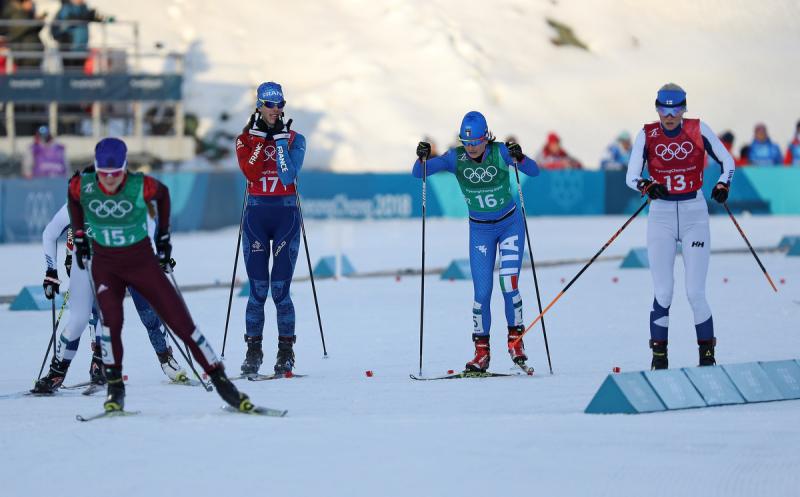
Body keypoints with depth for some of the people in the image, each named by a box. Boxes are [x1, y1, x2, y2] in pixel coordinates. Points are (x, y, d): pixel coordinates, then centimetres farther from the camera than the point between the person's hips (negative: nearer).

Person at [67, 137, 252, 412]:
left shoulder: (141, 187, -21)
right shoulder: (82, 187, -17)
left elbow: (162, 194, 2)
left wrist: (163, 237, 8)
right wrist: (79, 236, 11)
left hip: (143, 261, 0)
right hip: (104, 263, 0)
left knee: (181, 321, -4)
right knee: (110, 318, -25)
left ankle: (220, 380, 4)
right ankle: (114, 387, -11)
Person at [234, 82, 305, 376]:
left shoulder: (294, 139, 4)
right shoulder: (246, 138, 7)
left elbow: (288, 176, -12)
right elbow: (250, 171, -11)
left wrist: (280, 140, -12)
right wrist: (260, 138, -12)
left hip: (286, 215, -1)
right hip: (256, 216, 1)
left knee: (280, 289, -5)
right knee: (258, 289, -2)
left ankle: (286, 353, 2)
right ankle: (253, 351, 5)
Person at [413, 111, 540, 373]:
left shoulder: (500, 152, -18)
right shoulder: (456, 157, -14)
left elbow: (534, 171, -27)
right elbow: (418, 173, -18)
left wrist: (520, 158, -46)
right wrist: (422, 158, -39)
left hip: (510, 225, -2)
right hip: (480, 230, 2)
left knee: (508, 285, -16)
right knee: (482, 292, -4)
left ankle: (515, 340, 2)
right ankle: (482, 352, 9)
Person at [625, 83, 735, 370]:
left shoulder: (698, 131, -3)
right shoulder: (647, 136, -2)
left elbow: (727, 161, 7)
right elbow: (631, 177, -3)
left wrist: (723, 185, -12)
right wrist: (647, 187, -24)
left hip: (694, 214, -1)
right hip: (661, 216, 1)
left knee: (695, 293, -7)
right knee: (663, 293, -5)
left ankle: (707, 355, 5)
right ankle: (659, 356, 5)